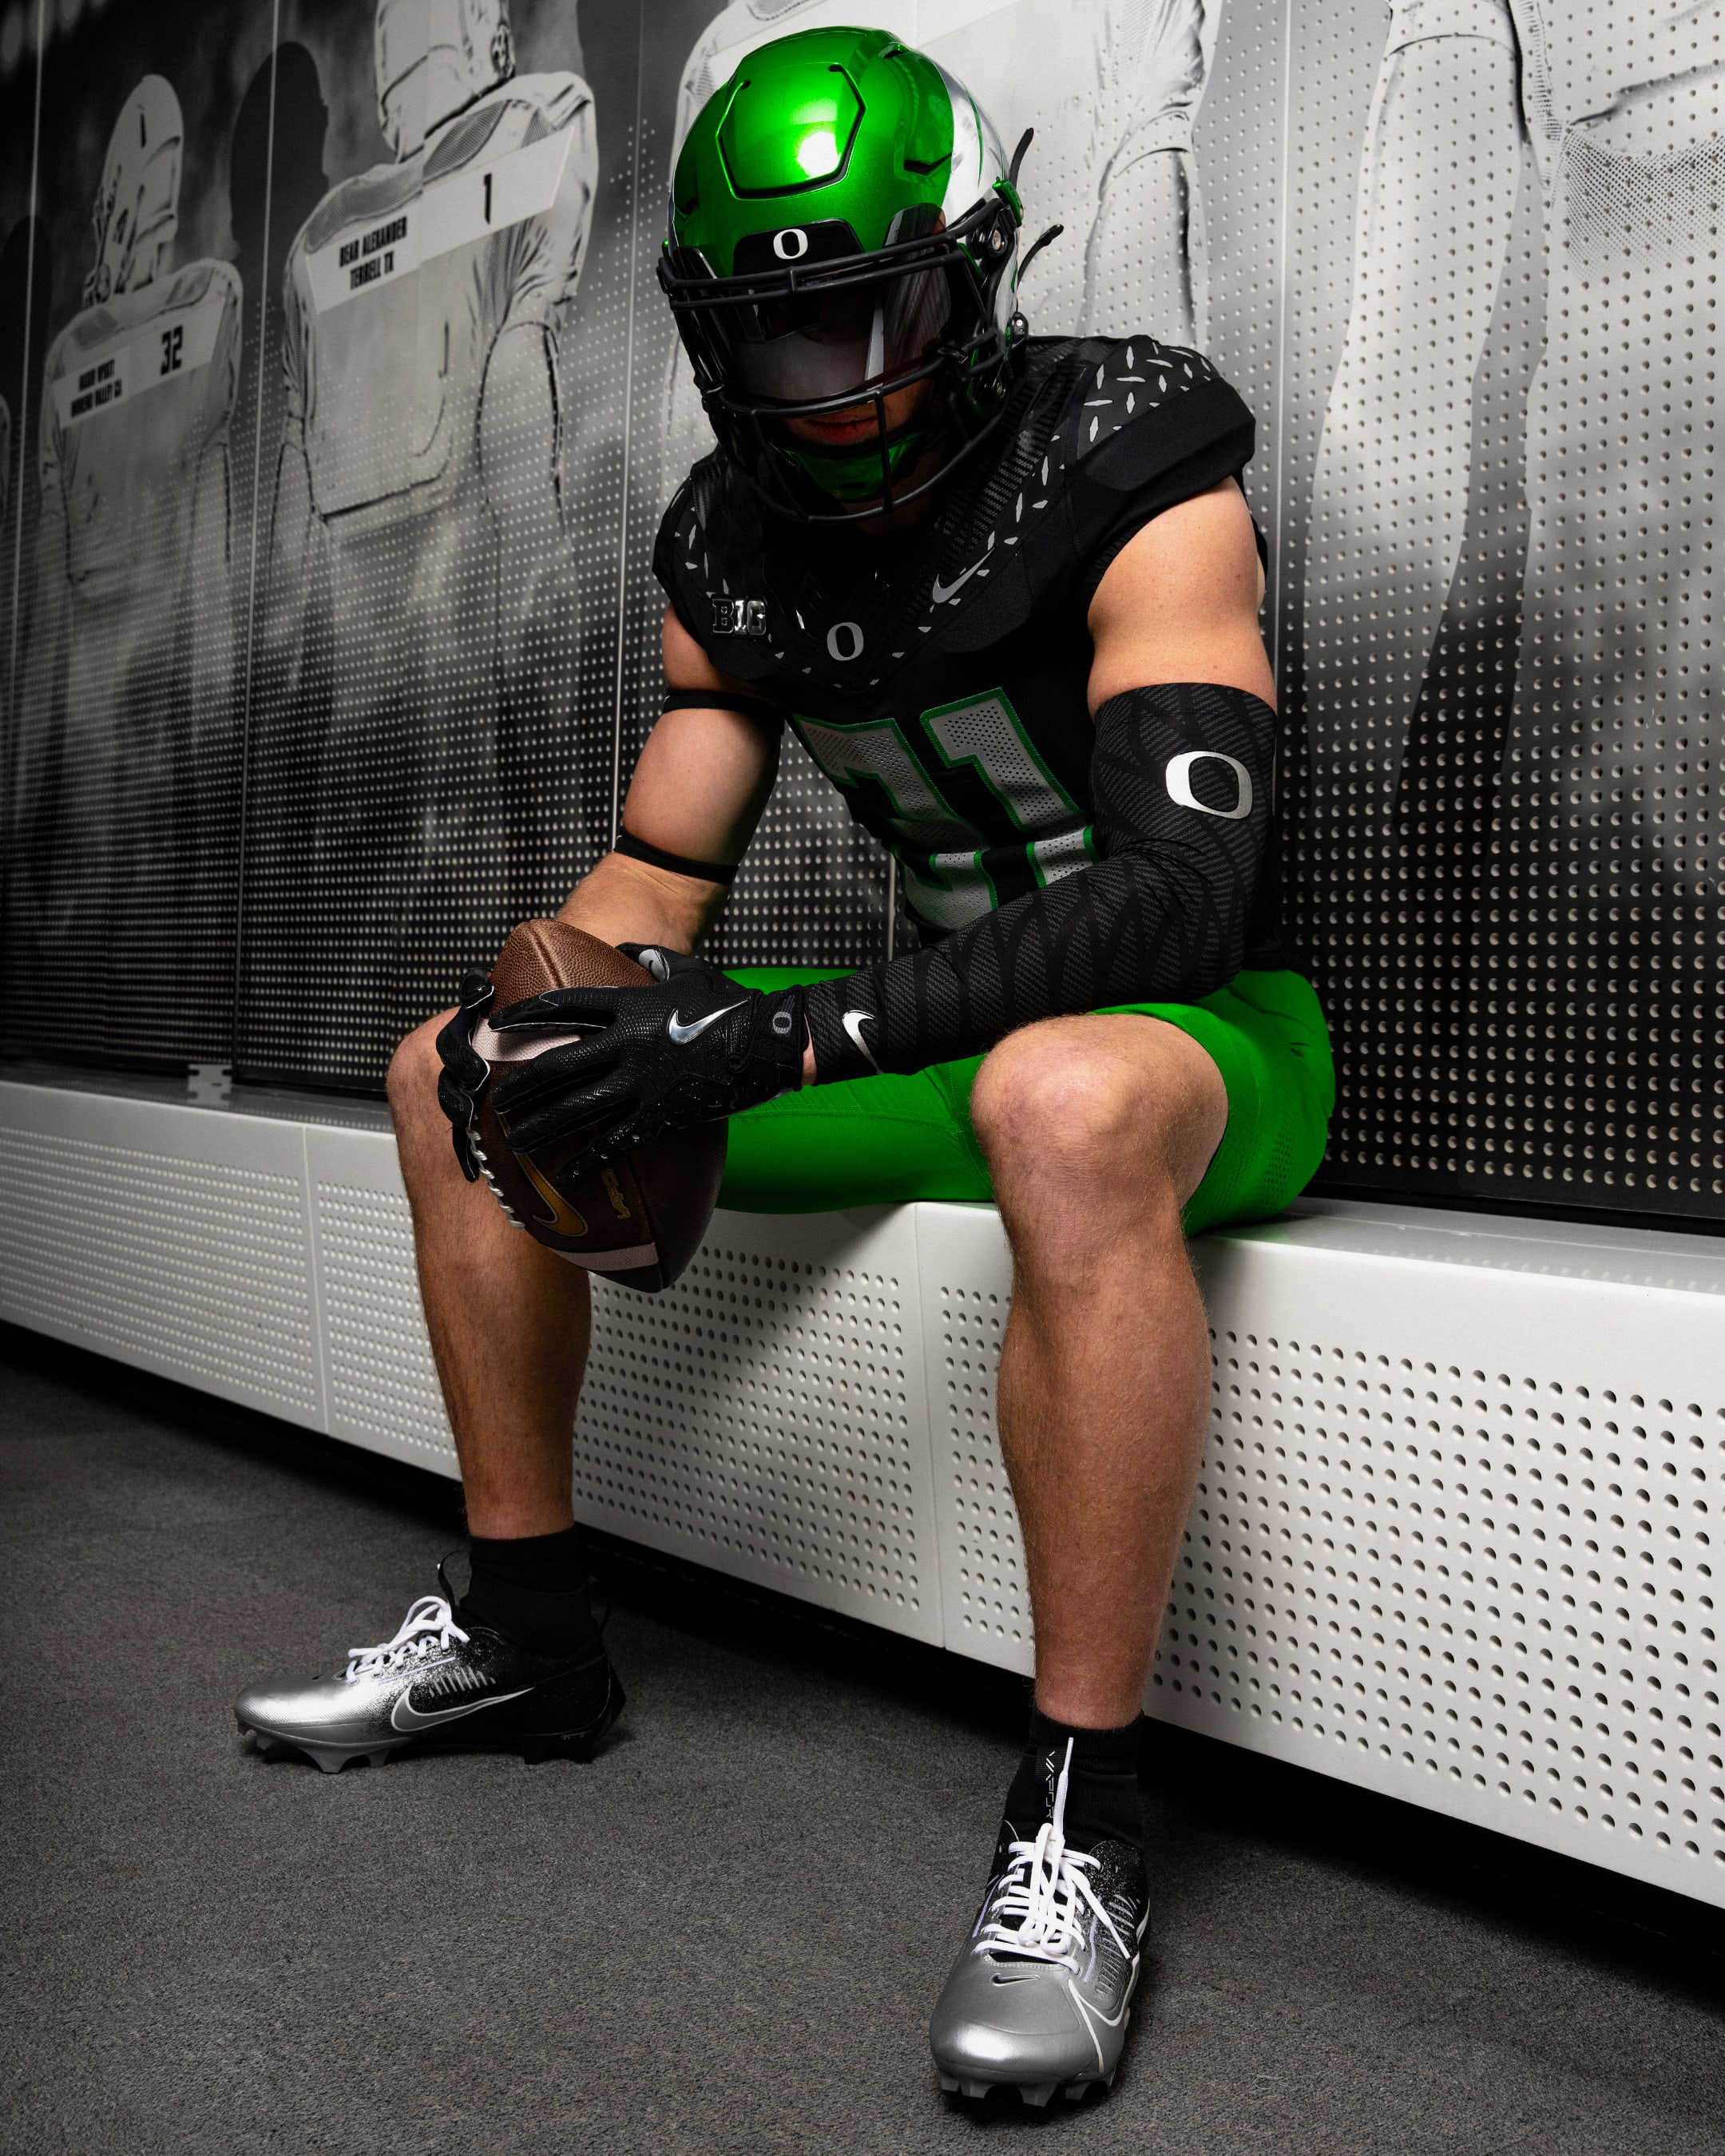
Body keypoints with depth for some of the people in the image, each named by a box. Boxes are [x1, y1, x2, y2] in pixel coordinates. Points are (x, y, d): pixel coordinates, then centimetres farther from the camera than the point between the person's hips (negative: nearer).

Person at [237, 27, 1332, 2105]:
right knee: (457, 1071, 4)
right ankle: (524, 1629, 12)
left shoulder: (1131, 475, -18)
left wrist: (788, 1031, -37)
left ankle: (1080, 1818, -31)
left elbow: (1190, 888, -29)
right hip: (957, 1021, 7)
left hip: (1207, 1025, -6)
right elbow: (662, 864, 6)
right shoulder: (731, 540, 2)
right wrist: (555, 998, -19)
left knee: (1068, 1101, -44)